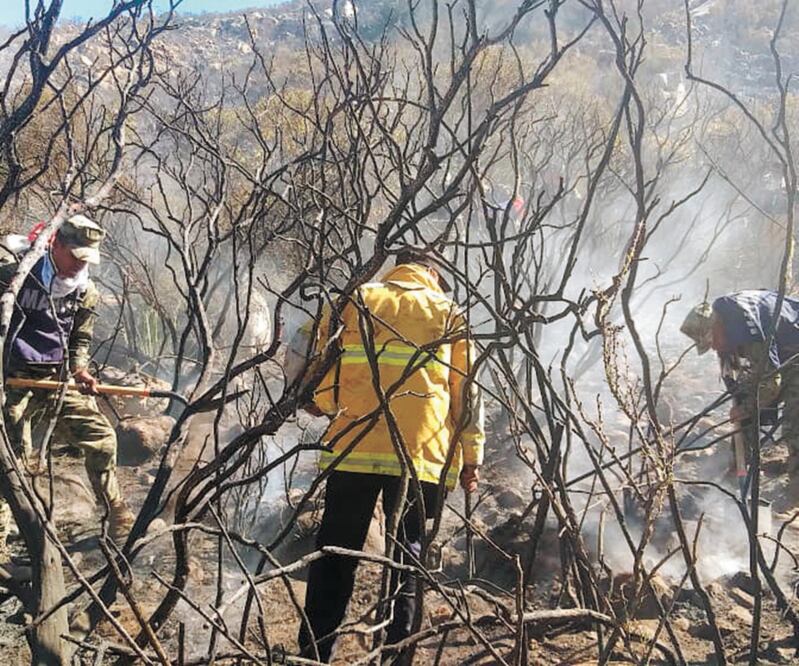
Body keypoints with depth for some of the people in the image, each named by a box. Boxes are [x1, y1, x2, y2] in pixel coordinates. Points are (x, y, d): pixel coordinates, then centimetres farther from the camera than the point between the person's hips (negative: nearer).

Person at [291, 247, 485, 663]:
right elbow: (468, 390, 7)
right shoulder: (448, 313, 12)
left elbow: (303, 351, 3)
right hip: (424, 455, 0)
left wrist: (318, 399, 21)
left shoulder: (357, 301, 11)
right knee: (408, 558, 9)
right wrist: (472, 456, 10)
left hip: (354, 448, 0)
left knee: (336, 555, 9)